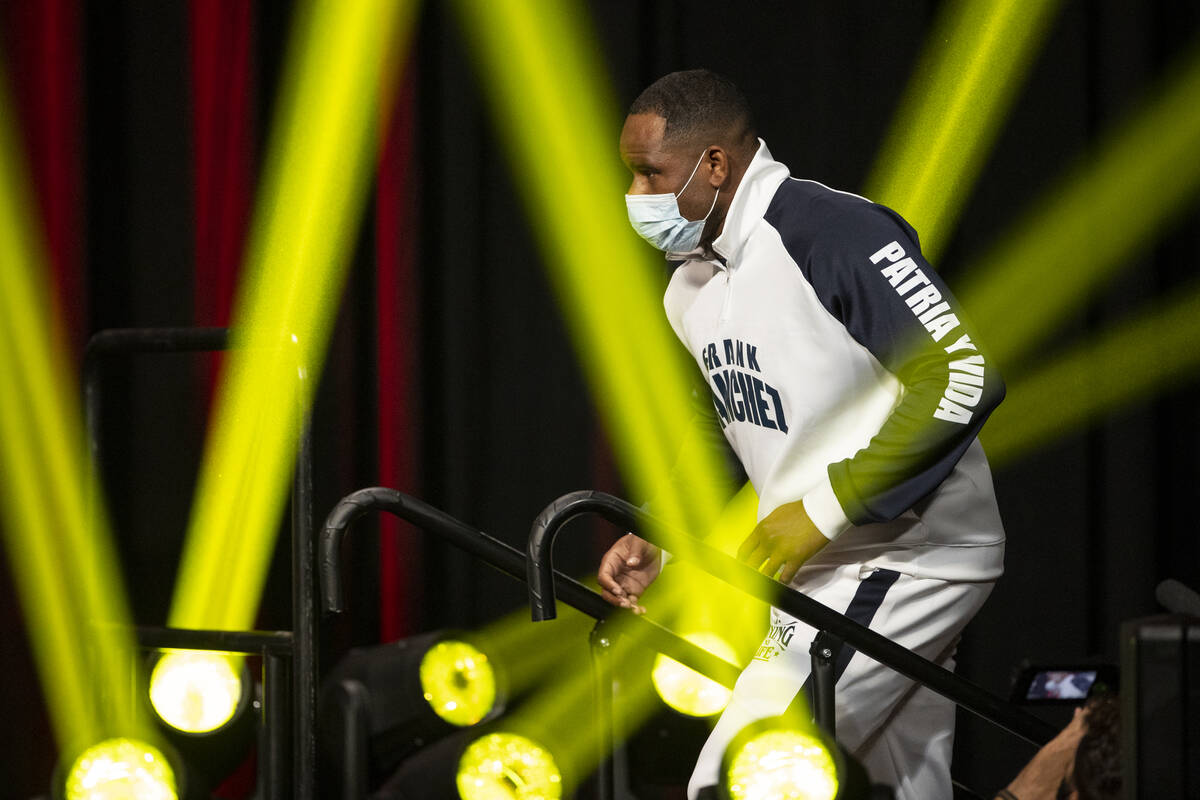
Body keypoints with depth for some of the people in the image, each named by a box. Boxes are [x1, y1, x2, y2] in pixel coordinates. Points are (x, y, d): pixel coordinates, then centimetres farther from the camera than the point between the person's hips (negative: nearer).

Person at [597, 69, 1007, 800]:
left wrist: (824, 509, -24)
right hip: (819, 572, 9)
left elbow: (966, 378, -25)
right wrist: (662, 543, 5)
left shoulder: (837, 234, -18)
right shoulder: (691, 291, 11)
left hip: (909, 559, -9)